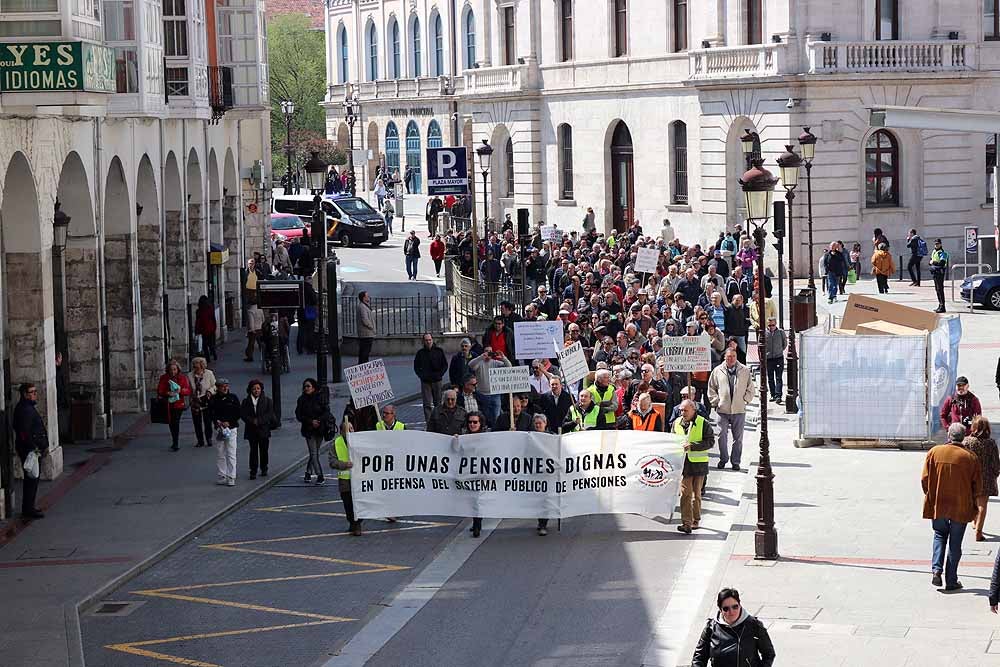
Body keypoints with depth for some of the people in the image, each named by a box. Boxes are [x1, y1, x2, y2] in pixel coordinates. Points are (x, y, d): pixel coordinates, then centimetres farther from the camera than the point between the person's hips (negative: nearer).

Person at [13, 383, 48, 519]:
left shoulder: (30, 407, 17)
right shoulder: (24, 409, -17)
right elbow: (24, 432, -24)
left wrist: (44, 446, 19)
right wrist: (34, 448, -23)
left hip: (34, 450, 11)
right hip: (29, 451, -11)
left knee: (32, 479, 16)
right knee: (31, 479, -8)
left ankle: (29, 508, 24)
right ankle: (28, 510, -5)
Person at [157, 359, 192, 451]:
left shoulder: (182, 378, 0)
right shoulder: (164, 378, 0)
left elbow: (188, 391, 0)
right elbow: (159, 391, -4)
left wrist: (181, 390, -21)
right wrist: (167, 393, -23)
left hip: (179, 404, -3)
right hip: (168, 405, 3)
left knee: (175, 422, -15)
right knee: (171, 423, 14)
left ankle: (175, 444, -11)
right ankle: (175, 443, 31)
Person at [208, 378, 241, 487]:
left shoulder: (233, 398, 1)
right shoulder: (213, 399, 4)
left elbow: (238, 414, 2)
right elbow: (211, 413, 4)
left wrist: (228, 422, -10)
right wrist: (217, 421, -14)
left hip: (231, 428, -2)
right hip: (219, 428, 2)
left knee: (231, 453, -6)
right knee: (220, 454, 5)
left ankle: (231, 478, -5)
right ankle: (222, 476, 14)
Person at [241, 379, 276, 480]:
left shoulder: (267, 401, 3)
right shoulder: (246, 401, 6)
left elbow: (270, 414, -5)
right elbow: (243, 414, -2)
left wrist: (259, 421, -15)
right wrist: (252, 421, -17)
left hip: (264, 430, 0)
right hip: (251, 430, 0)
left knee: (264, 451, 7)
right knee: (253, 451, -2)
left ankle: (264, 469, 20)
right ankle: (253, 471, 0)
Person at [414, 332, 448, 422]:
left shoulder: (439, 351, 5)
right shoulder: (420, 353, 5)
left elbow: (445, 365, 9)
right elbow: (416, 367, 13)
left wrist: (440, 374, -3)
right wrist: (421, 375, -1)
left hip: (437, 381, 0)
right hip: (425, 382, 0)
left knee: (438, 403, 8)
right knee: (427, 404, -6)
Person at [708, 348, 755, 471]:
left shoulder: (745, 371, 4)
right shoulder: (717, 371, 4)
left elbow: (750, 388, 11)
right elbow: (711, 388, 11)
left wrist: (745, 400, 1)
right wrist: (716, 402, 3)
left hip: (739, 410, 0)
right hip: (723, 410, 0)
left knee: (738, 438, 5)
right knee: (722, 436, -3)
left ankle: (736, 461, 13)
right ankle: (723, 459, 12)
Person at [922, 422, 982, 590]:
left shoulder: (934, 452, -6)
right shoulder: (970, 457, -9)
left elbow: (925, 479, -4)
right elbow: (978, 486, -5)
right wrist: (971, 502, 12)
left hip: (937, 505, 1)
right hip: (961, 507, -1)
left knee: (940, 535, 21)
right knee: (955, 543, 9)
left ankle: (936, 569, 2)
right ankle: (951, 581, 12)